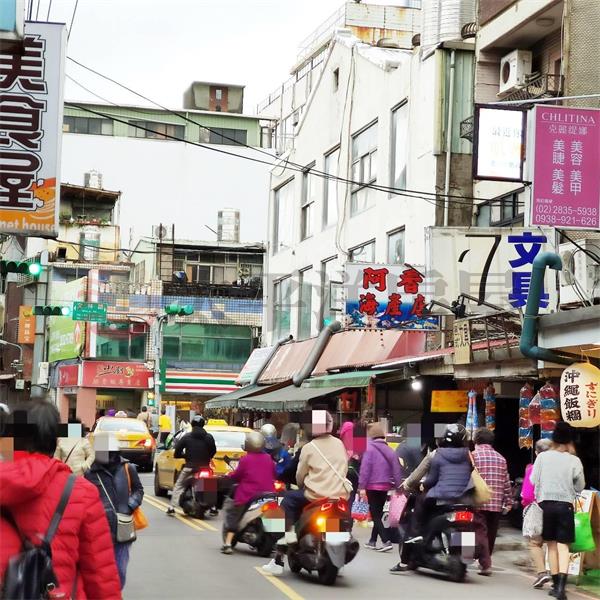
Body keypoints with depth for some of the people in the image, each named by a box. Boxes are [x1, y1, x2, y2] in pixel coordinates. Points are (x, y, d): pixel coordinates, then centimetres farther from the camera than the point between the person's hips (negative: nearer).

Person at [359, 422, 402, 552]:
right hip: (385, 487, 6)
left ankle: (386, 541, -14)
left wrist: (362, 486, -15)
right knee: (379, 514, 17)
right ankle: (372, 541, 25)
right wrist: (398, 486, 11)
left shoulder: (369, 448, -11)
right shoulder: (389, 450, 7)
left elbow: (365, 468, -17)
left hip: (372, 486, -6)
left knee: (375, 515, -2)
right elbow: (396, 469, 7)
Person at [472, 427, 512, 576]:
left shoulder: (473, 456, -2)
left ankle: (485, 565, -10)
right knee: (491, 533, 14)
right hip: (496, 503, 4)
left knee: (481, 533, -2)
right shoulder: (500, 458, 11)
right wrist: (508, 502, 14)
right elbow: (506, 482, 10)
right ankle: (485, 561, 26)